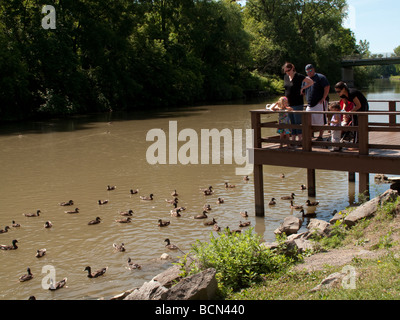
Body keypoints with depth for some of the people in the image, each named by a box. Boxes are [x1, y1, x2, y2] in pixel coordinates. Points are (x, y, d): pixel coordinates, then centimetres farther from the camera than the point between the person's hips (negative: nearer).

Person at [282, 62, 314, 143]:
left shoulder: (299, 76, -9)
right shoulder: (286, 77, 9)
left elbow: (311, 82, -4)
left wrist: (302, 88, -6)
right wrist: (285, 101, 14)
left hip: (298, 104, -6)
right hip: (288, 104, 6)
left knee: (298, 122, -5)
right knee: (292, 123, 9)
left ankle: (300, 140, 1)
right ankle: (293, 140, 14)